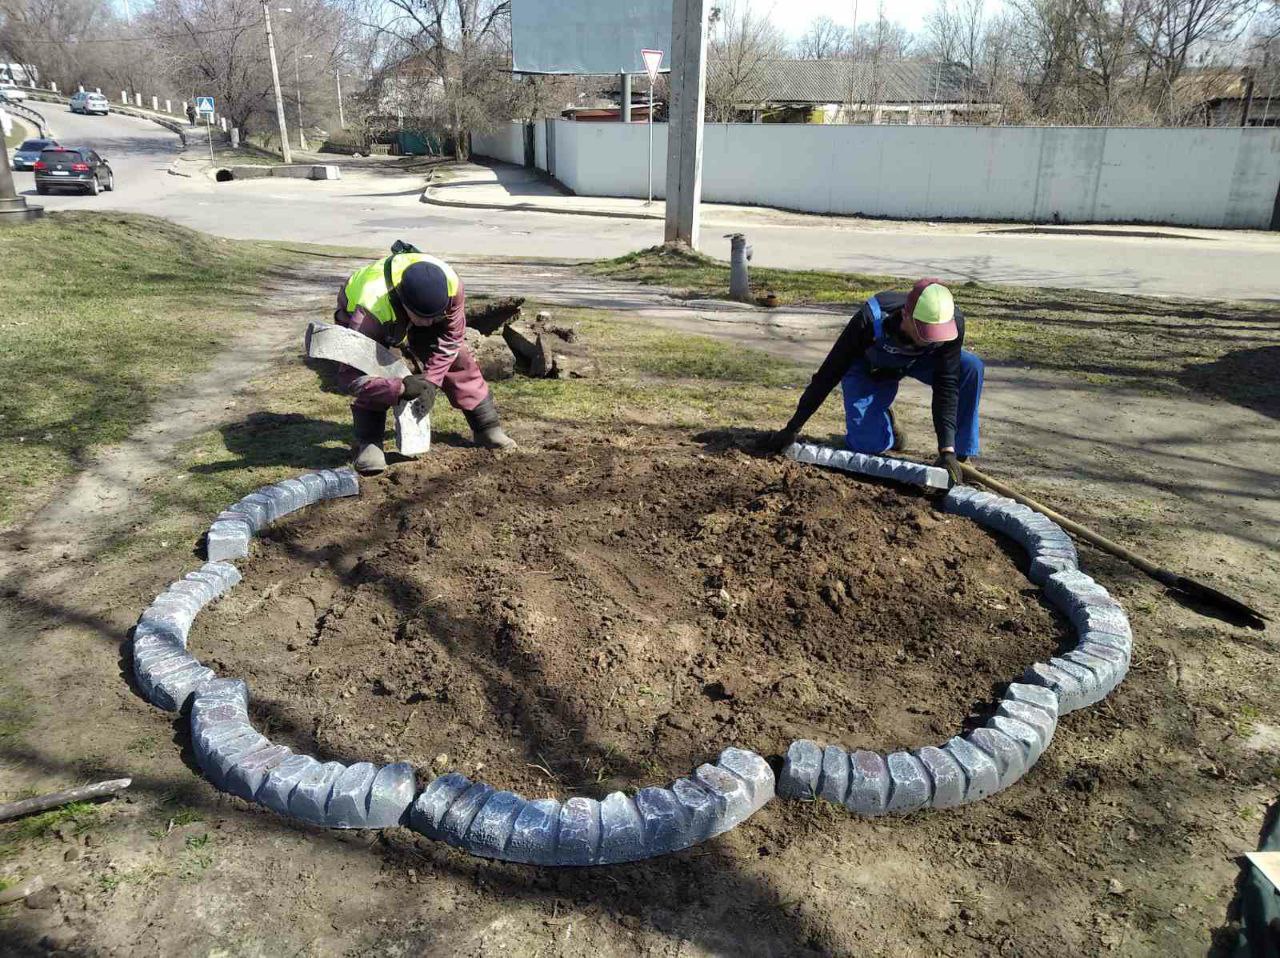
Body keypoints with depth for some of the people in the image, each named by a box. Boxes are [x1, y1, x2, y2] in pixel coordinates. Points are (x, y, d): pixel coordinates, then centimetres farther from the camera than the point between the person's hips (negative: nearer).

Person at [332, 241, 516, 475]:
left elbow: (450, 337, -20)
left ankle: (487, 428, 9)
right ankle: (367, 443, -16)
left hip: (409, 323, 4)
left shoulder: (451, 284, -38)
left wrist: (430, 380, -28)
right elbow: (350, 375, -43)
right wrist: (400, 388, -49)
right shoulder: (370, 310, -47)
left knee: (458, 359, -7)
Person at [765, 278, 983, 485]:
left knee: (971, 367, -25)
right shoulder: (871, 321, -41)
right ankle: (885, 420, 19)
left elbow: (946, 385, -29)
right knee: (870, 445, -19)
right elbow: (829, 374, -32)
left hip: (918, 361, 3)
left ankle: (962, 455, -9)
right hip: (869, 368, -3)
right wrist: (793, 429, -27)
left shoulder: (952, 323, -34)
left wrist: (947, 450, -37)